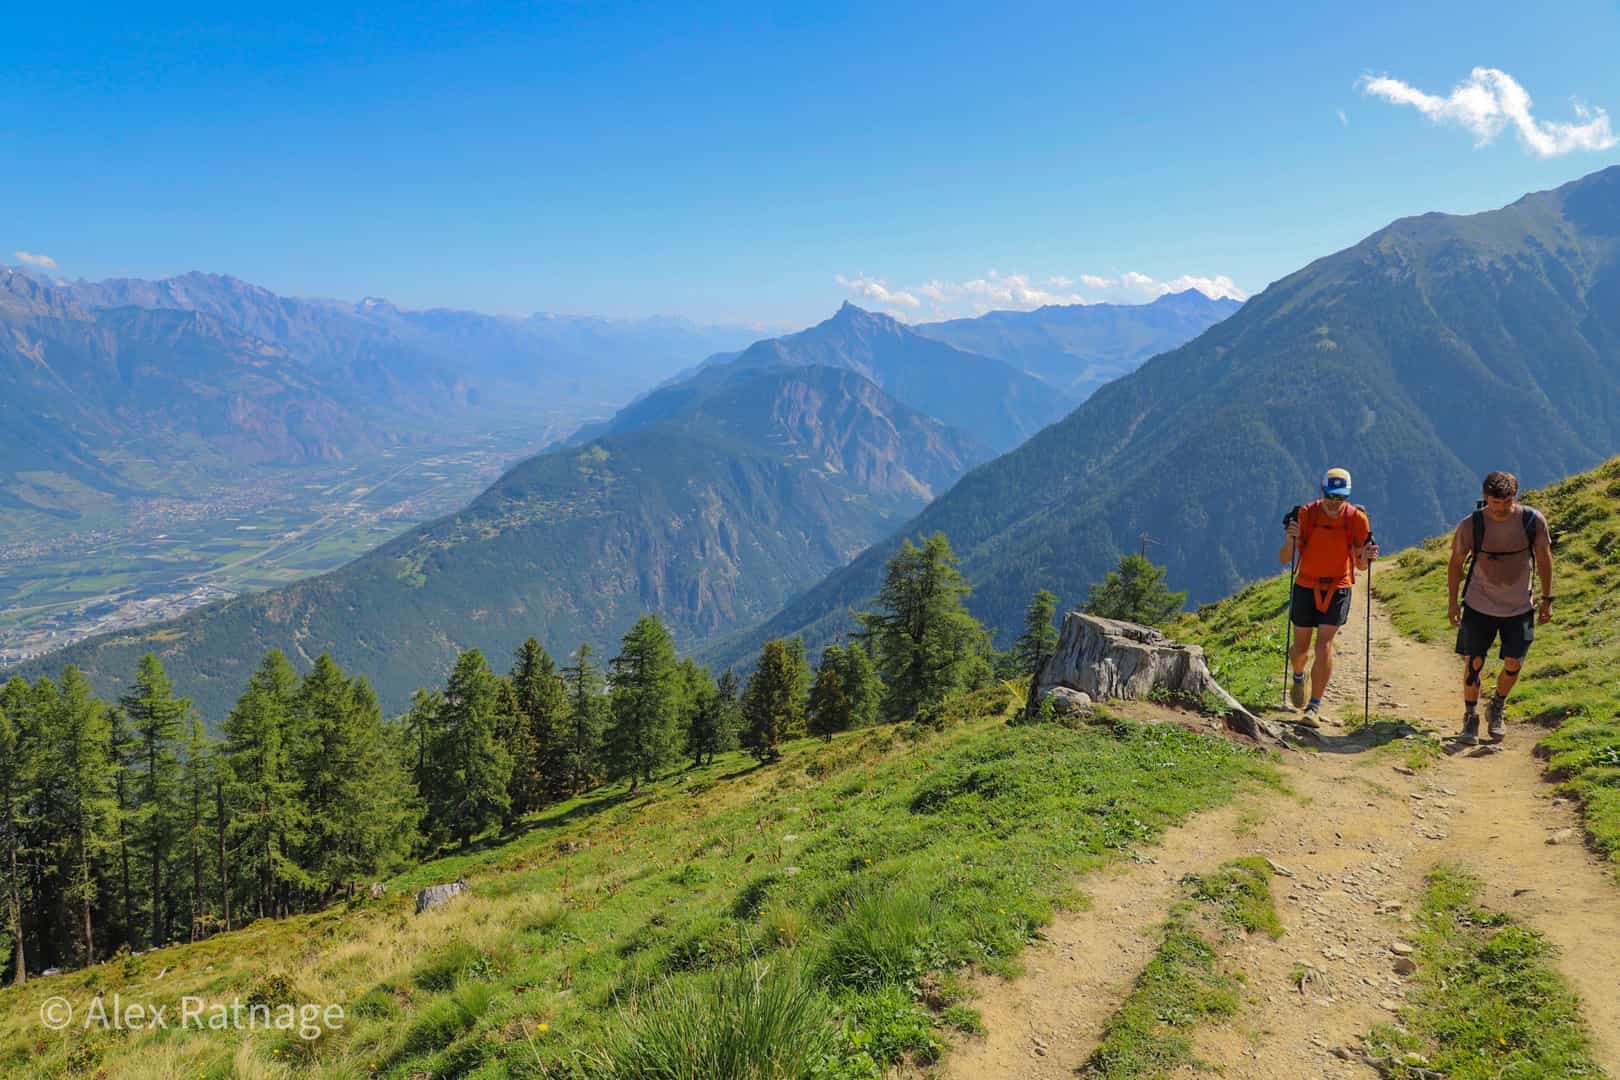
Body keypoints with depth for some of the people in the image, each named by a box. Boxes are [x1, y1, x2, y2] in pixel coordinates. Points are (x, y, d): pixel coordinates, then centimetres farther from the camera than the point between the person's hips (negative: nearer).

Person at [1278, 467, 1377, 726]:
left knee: (1324, 645, -12)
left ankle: (1314, 707, -4)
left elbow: (1360, 565, 2)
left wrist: (1365, 557, -21)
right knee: (1301, 647, 7)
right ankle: (1298, 678, 43)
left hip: (1337, 589, 0)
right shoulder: (1305, 514, -10)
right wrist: (1291, 539, -30)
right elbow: (1284, 560, -10)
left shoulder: (1357, 518, -6)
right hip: (1306, 586, 0)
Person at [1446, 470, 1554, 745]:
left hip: (1520, 607, 1)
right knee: (1473, 663, -1)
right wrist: (1452, 601, 1)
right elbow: (1456, 562, -1)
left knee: (1513, 664, 4)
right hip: (1479, 605, -1)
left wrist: (1546, 599, 4)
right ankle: (1471, 718, 16)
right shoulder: (1471, 525, -15)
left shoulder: (1533, 520, -12)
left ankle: (1496, 710, 30)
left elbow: (1543, 558, 2)